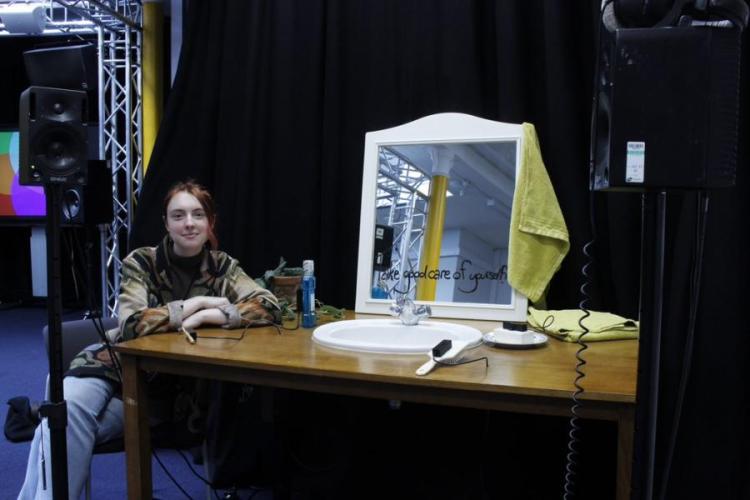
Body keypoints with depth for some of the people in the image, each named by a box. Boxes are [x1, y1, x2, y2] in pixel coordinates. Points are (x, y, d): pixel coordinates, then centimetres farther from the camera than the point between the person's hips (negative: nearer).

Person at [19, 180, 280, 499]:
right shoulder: (142, 262, -4)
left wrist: (211, 315, -23)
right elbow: (131, 323, -20)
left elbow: (269, 307, -14)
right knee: (67, 407, -31)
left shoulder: (222, 266, 0)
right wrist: (194, 305, -18)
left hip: (178, 389, 0)